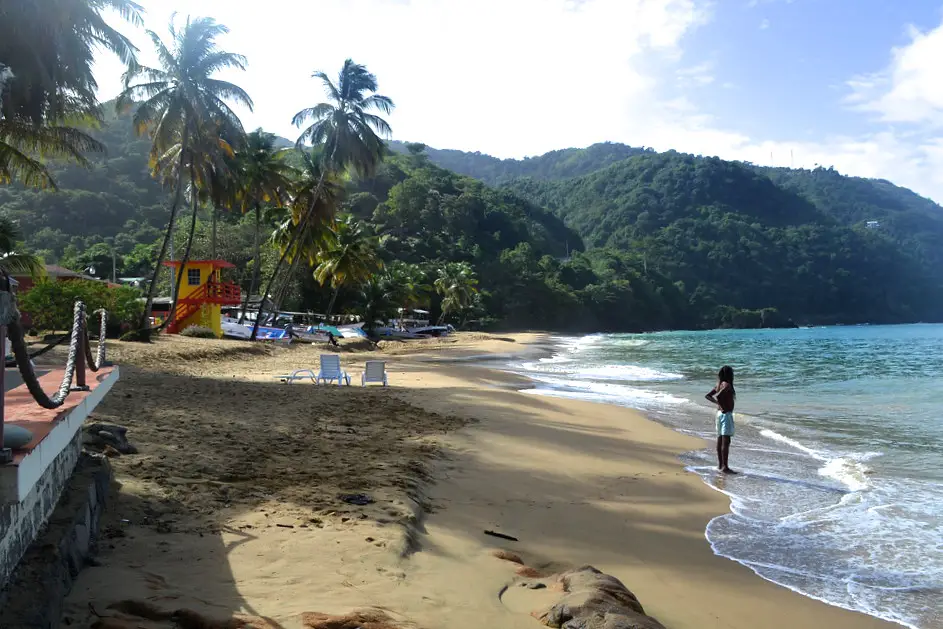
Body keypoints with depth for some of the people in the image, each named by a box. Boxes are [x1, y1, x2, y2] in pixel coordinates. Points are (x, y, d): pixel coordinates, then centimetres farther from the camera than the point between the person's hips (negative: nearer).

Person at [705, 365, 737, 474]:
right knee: (726, 441, -8)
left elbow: (708, 396, 12)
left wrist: (718, 403, 5)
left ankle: (720, 464, 21)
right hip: (726, 414, -10)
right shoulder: (727, 385, -16)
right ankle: (724, 466, -8)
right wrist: (723, 406, -18)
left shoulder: (719, 385, 9)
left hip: (720, 413, 10)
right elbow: (718, 396, -31)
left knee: (720, 440, 14)